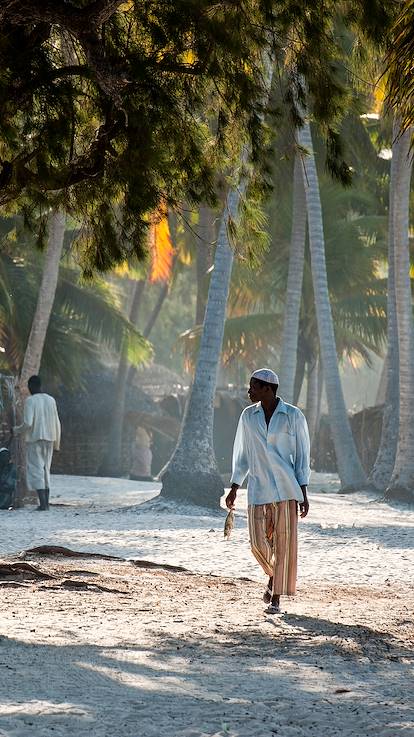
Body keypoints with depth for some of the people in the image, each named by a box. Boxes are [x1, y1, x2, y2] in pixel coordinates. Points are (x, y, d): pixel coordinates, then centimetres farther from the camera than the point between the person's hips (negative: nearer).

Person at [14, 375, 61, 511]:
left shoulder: (30, 401, -10)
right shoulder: (51, 400, 7)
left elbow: (27, 423, -18)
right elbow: (57, 423, 9)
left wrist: (17, 430, 3)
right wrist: (57, 443, 16)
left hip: (34, 439, -6)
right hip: (49, 439, 6)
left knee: (36, 471, -4)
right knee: (45, 470, 14)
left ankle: (43, 503, -14)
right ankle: (46, 503, 11)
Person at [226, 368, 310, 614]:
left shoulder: (293, 416, -3)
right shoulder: (248, 416, 8)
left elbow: (302, 455, 0)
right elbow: (242, 455, 14)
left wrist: (304, 493, -5)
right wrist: (234, 489, 9)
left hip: (287, 488, -3)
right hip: (258, 489, 3)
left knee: (284, 542, -4)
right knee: (259, 543, -3)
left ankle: (277, 598, 3)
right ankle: (273, 576, 29)